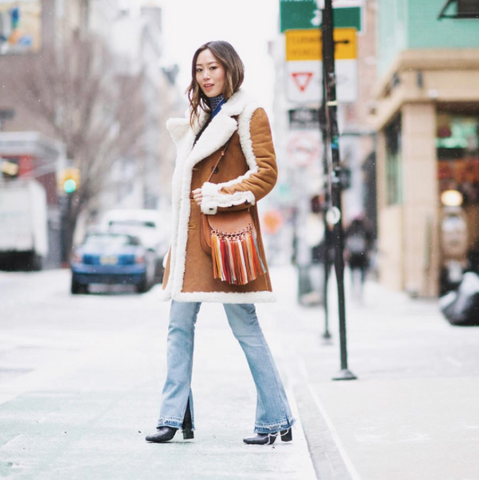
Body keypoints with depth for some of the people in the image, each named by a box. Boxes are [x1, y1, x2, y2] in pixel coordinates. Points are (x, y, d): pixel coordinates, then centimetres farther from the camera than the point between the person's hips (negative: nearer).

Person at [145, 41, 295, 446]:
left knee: (244, 326, -6)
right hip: (192, 231, 8)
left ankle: (277, 421, 2)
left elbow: (266, 173, -10)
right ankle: (175, 417, 8)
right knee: (180, 325, 4)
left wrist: (220, 196, -15)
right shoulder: (202, 117, 20)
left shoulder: (249, 115, -3)